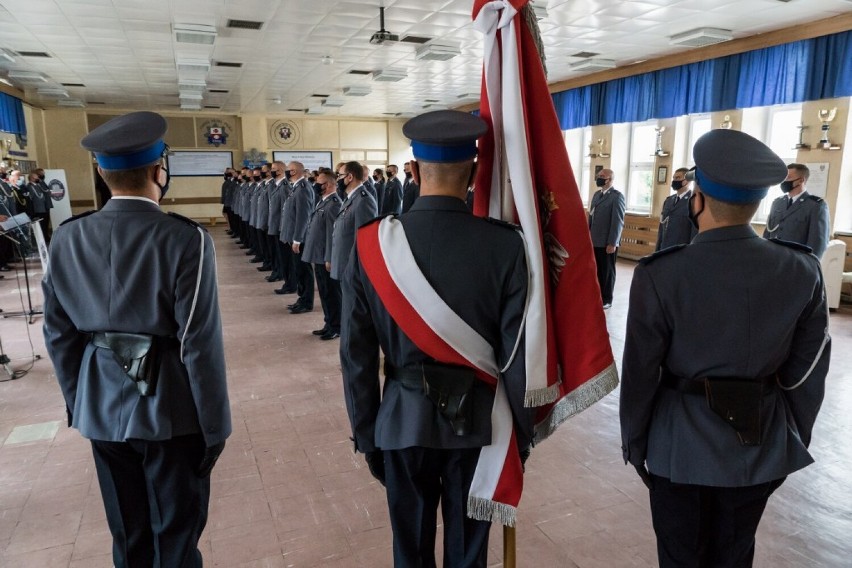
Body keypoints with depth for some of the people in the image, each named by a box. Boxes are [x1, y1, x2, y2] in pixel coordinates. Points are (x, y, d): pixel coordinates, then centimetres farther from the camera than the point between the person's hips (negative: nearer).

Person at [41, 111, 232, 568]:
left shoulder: (66, 239, -3)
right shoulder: (185, 240, -19)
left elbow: (59, 335, 4)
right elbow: (200, 342, -18)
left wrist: (78, 403, 18)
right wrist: (214, 425, -7)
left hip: (101, 409, 5)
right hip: (171, 409, -5)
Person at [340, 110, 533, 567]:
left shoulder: (372, 244, -12)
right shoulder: (504, 246, -16)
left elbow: (356, 357, -7)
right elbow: (518, 355, -12)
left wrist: (366, 435, 6)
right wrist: (523, 432, 4)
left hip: (404, 422, 1)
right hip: (477, 422, 0)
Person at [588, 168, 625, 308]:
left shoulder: (617, 196, -10)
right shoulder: (596, 194, 14)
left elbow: (618, 221, -15)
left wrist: (612, 243, -18)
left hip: (607, 243, -6)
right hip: (594, 241, 6)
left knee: (607, 271, 6)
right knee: (595, 270, 10)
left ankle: (606, 300, 17)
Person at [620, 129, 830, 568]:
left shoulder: (660, 275, -21)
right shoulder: (803, 271, -9)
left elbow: (640, 373, -13)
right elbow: (808, 372, 0)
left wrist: (633, 441, 2)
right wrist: (794, 441, 14)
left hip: (682, 445, -3)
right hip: (762, 444, 4)